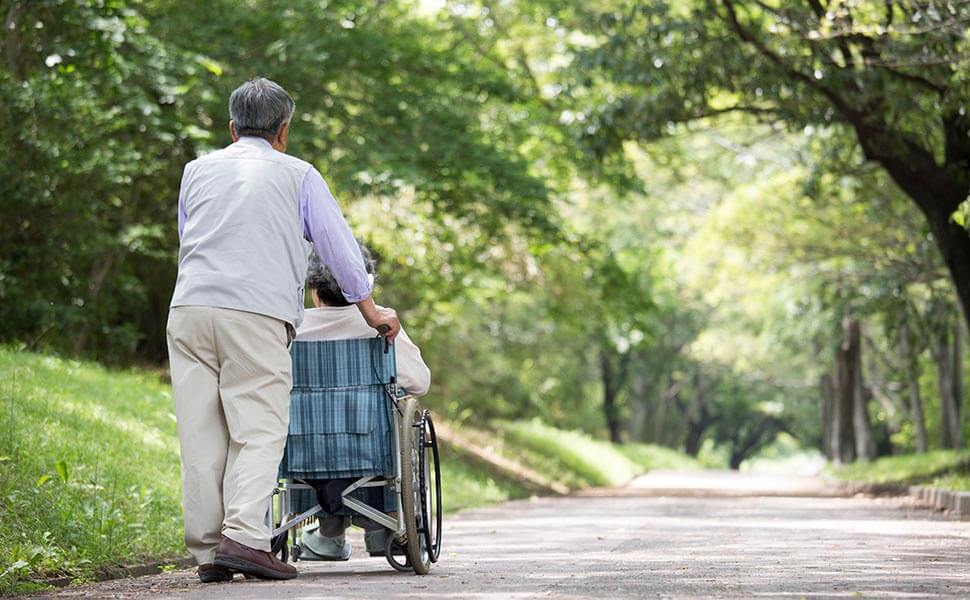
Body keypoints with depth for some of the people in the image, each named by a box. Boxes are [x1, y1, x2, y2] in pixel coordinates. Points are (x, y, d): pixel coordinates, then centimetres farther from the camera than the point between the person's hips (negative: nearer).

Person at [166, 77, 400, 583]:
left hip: (189, 309, 3)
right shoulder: (298, 174, 12)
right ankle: (243, 536, -21)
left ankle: (207, 550, 1)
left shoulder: (197, 171, 22)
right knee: (258, 429, -5)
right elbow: (337, 243, 16)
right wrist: (369, 308, 26)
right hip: (257, 314, -3)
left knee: (201, 434, 3)